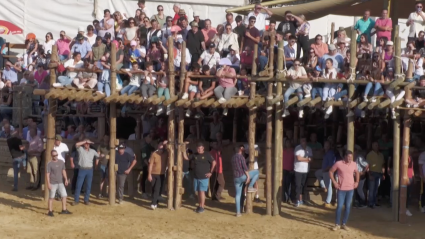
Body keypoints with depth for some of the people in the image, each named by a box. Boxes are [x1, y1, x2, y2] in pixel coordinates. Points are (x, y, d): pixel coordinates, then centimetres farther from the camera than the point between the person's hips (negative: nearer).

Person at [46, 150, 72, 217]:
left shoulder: (61, 162, 6)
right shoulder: (49, 164, -10)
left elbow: (63, 171, 15)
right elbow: (47, 174, -11)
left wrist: (66, 179, 8)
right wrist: (48, 183, -16)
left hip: (60, 182, 5)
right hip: (53, 183, -5)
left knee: (64, 195, 5)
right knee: (51, 197, 3)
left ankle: (64, 210, 15)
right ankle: (50, 211, 10)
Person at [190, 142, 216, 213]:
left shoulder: (207, 155, -8)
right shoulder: (194, 155, 5)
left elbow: (214, 162, -8)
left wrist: (211, 172, -7)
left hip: (204, 177, -5)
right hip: (196, 177, 5)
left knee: (202, 191, -7)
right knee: (198, 192, 11)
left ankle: (202, 207, -1)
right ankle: (199, 205, 20)